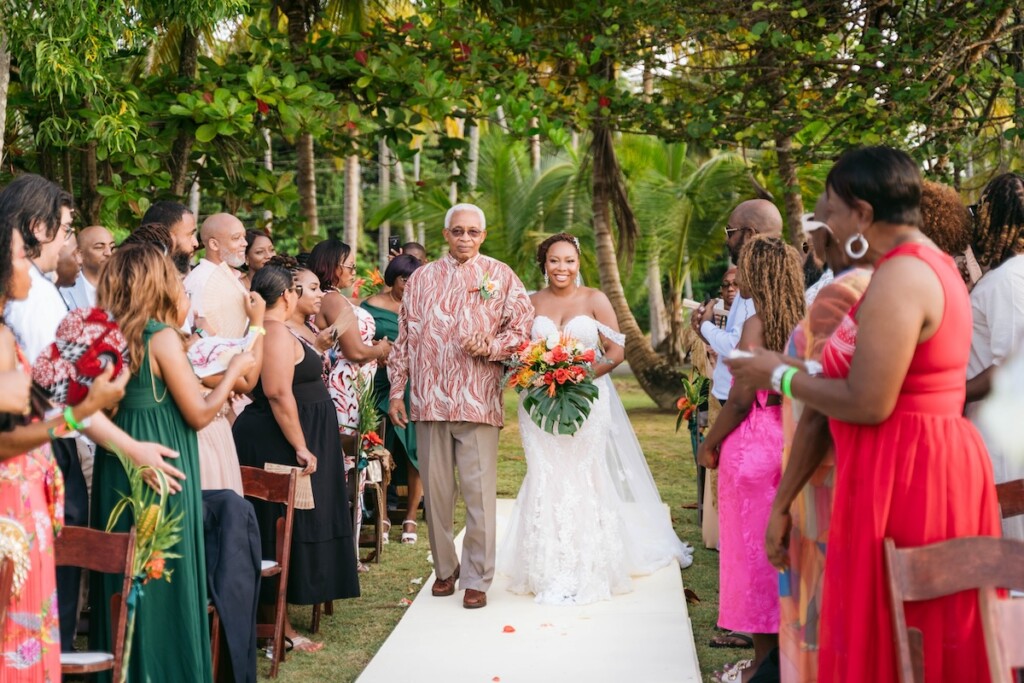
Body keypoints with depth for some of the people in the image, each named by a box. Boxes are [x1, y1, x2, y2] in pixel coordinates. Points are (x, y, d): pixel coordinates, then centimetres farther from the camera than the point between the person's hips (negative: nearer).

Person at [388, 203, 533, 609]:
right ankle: (445, 568, 21)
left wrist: (491, 347, -14)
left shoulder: (500, 276, 6)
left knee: (479, 493, -5)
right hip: (428, 400, 3)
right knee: (436, 491, 7)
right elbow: (404, 338, 15)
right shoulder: (421, 279, 14)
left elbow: (523, 328, 3)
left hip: (478, 402, -3)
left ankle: (476, 578, 3)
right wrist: (397, 391, 11)